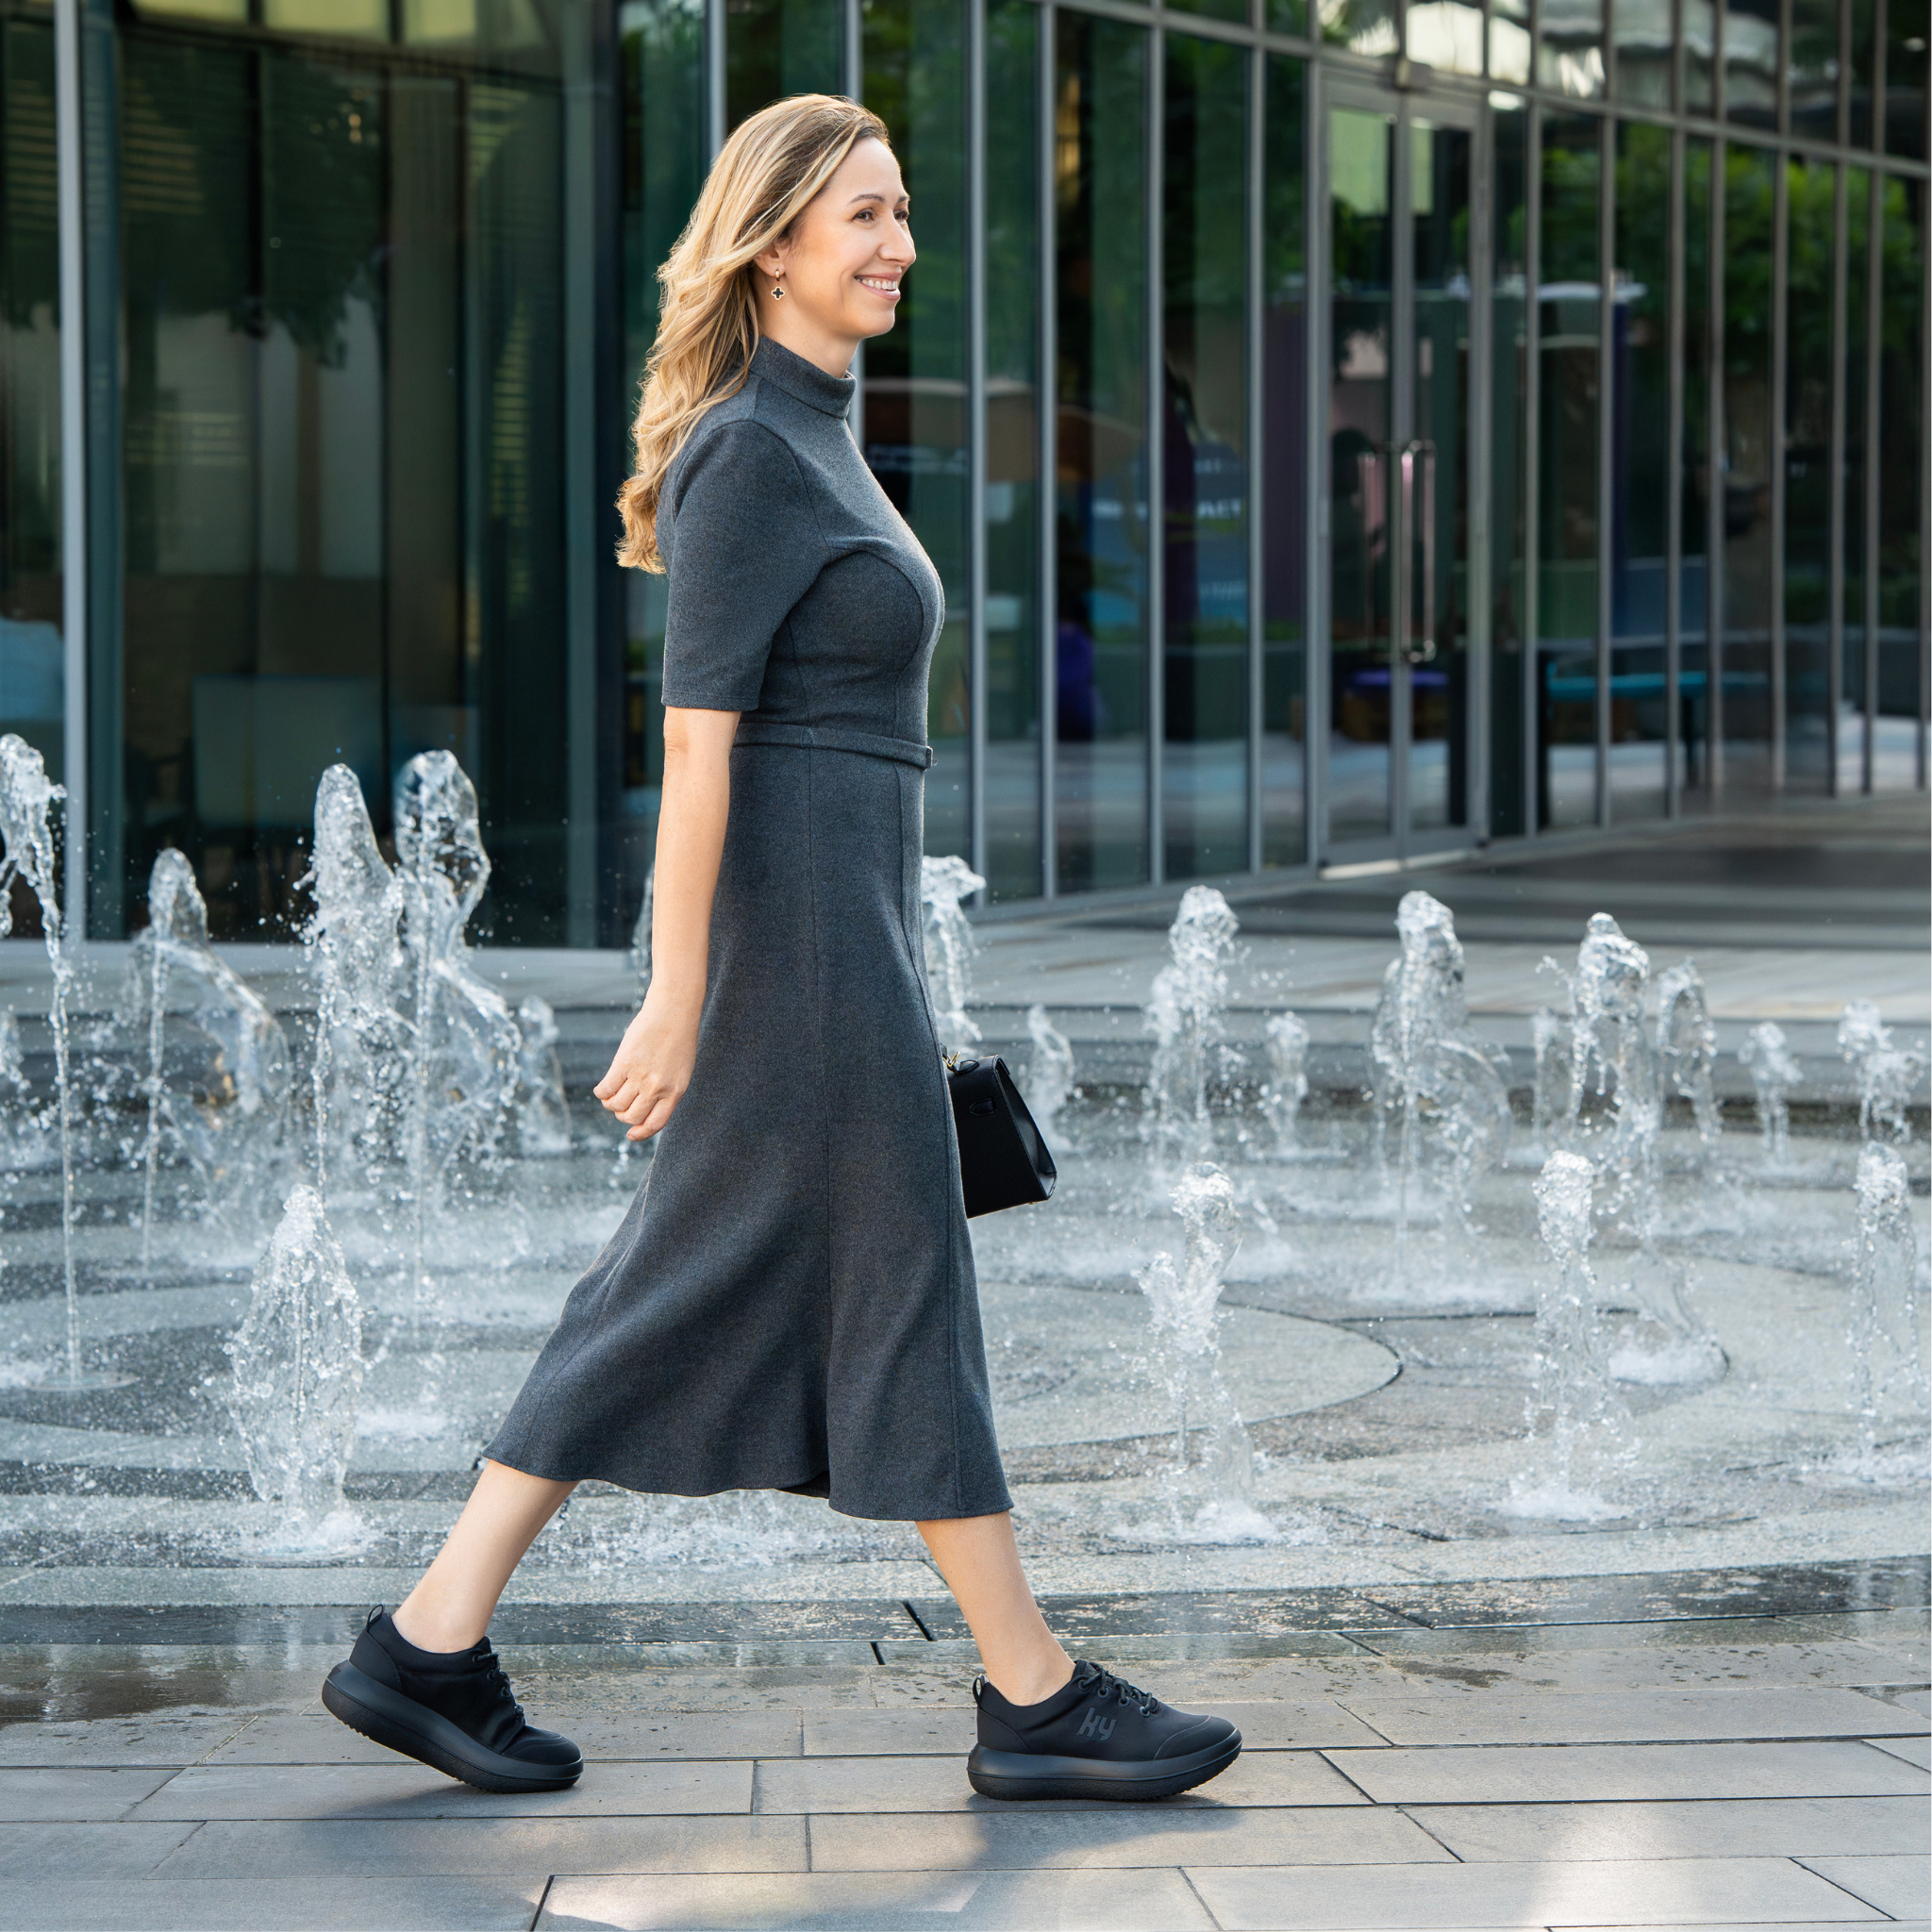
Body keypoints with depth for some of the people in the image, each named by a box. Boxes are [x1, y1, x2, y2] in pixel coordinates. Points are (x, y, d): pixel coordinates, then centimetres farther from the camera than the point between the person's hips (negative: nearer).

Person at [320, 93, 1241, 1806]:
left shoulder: (805, 438, 16)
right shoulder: (752, 450, -14)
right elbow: (698, 726, -19)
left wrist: (877, 950, 24)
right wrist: (677, 995, -20)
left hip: (825, 918, 10)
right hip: (799, 934, -10)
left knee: (689, 1303, 10)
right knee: (906, 1289, -1)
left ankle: (432, 1644, 12)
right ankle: (1035, 1699, 10)